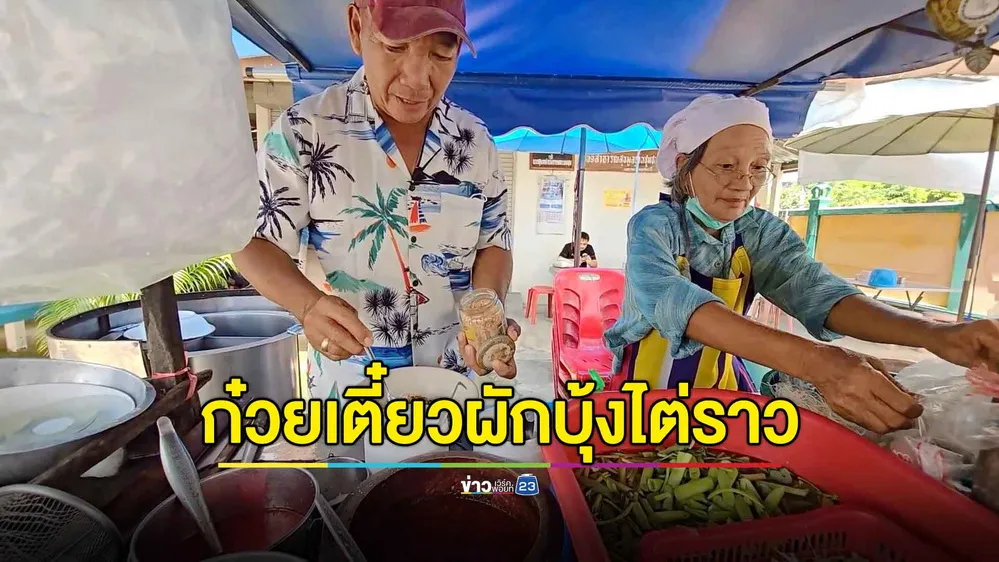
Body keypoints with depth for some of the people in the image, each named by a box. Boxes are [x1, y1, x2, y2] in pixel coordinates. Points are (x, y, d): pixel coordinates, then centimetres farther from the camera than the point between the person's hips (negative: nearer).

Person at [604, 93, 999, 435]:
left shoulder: (761, 232, -3)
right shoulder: (654, 226, -17)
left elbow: (815, 291, -18)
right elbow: (673, 304, -35)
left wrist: (930, 333, -36)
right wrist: (813, 361, -46)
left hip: (721, 385, 4)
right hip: (647, 386, -3)